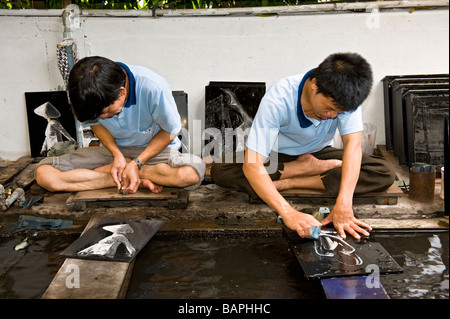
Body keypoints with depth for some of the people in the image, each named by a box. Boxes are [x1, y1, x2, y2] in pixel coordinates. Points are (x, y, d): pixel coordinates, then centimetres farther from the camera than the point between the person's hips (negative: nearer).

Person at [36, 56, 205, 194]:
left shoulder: (154, 88, -29)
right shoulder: (87, 93, -19)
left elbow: (170, 131, -14)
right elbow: (95, 123, 2)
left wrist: (137, 164, -21)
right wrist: (117, 155, -14)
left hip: (154, 148, -2)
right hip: (113, 149, 3)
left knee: (191, 173, -37)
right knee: (44, 174, -19)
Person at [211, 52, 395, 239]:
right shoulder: (278, 100, -34)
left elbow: (353, 145, -32)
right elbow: (252, 165, -39)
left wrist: (344, 204, -47)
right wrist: (288, 213, -52)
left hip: (318, 155, 2)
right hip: (277, 156, -2)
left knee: (385, 172, -21)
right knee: (219, 171, -30)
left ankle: (290, 183, -22)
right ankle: (306, 168, -14)